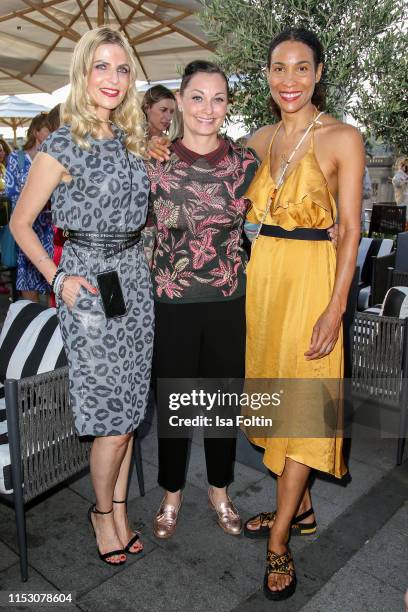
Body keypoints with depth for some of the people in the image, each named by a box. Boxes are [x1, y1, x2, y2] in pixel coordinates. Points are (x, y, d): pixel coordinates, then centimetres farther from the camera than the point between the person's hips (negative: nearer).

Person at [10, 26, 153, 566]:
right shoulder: (62, 146, -8)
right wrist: (57, 279, -10)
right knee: (114, 419, 0)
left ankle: (120, 507, 30)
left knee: (129, 410, 12)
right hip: (89, 283, -6)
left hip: (135, 278, 6)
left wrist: (139, 261, 11)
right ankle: (102, 511, 26)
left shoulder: (130, 139, 10)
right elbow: (20, 224, -3)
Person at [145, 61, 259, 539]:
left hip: (228, 301, 1)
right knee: (172, 400, 12)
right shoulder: (154, 163, -4)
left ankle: (219, 490, 38)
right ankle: (172, 493, 36)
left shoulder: (245, 163, -1)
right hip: (171, 302, -1)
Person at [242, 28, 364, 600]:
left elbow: (350, 230, -10)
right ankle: (300, 508, 31)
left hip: (311, 275, -6)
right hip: (262, 269, 6)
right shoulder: (261, 139, 11)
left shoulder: (342, 138, -5)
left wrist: (334, 310, -16)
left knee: (301, 398, -3)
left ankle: (279, 541, 11)